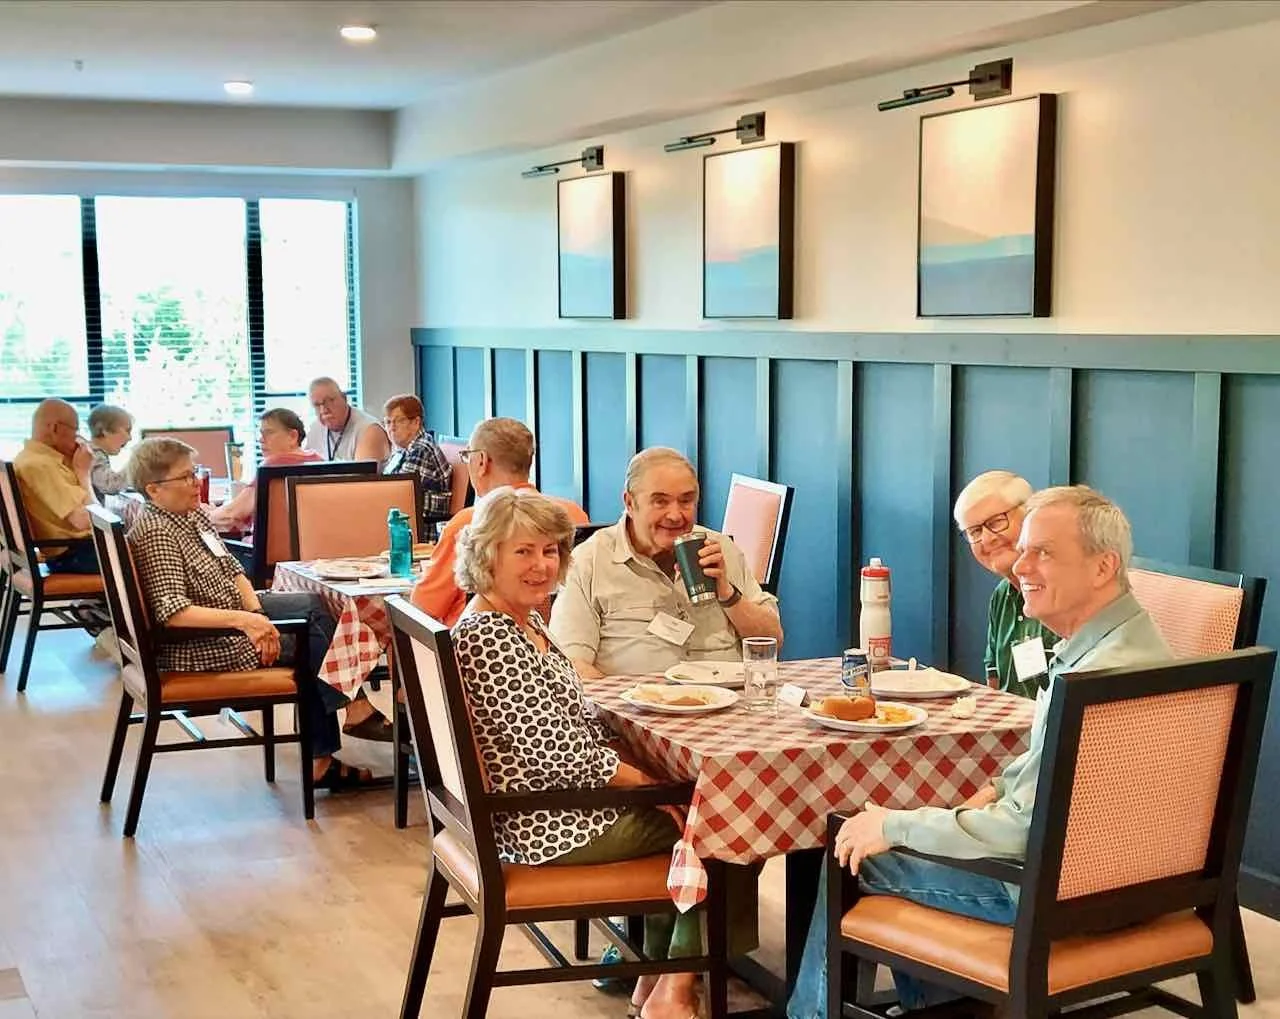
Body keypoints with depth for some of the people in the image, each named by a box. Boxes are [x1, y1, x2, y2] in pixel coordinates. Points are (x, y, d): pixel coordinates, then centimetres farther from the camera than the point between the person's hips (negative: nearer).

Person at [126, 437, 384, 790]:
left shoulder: (193, 513, 7)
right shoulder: (155, 534, -23)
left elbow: (232, 569, 11)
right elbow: (172, 612, -32)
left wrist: (257, 613, -7)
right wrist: (245, 621, -37)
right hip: (201, 647, -10)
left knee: (317, 606, 2)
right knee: (315, 640, -9)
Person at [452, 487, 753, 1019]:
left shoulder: (524, 621, 9)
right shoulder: (486, 637, -23)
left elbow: (574, 727, 13)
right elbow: (555, 755, -25)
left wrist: (645, 768, -2)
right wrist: (655, 786, -14)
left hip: (548, 807, 9)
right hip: (550, 830, -9)